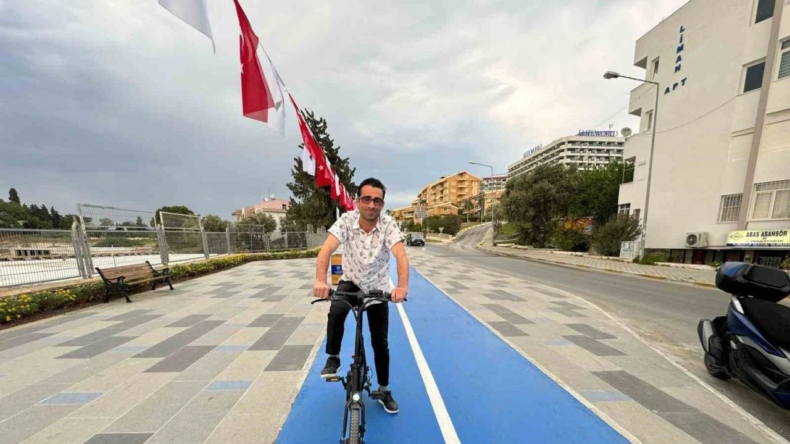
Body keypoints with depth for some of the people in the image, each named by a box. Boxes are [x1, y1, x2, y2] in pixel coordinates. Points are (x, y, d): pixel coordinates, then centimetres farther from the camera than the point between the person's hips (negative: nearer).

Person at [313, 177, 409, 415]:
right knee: (336, 312, -31)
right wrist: (320, 280, -49)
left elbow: (401, 255, -37)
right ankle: (333, 359, -1)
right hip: (350, 282, 0)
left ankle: (383, 390, 29)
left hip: (378, 288, 0)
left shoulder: (388, 225, -23)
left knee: (381, 343, 5)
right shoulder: (346, 220, -21)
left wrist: (402, 286, -54)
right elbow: (326, 250, -32)